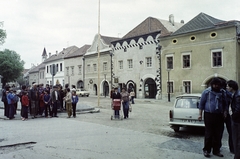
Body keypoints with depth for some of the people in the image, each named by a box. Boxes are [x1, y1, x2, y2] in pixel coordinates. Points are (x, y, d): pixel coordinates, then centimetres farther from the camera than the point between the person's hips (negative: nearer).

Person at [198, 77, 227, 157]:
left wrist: (224, 113, 12)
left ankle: (216, 150, 21)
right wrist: (200, 114, -5)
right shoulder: (206, 92, -1)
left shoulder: (221, 93, 11)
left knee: (218, 134, 9)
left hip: (219, 116, 4)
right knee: (209, 134, 0)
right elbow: (201, 103, -1)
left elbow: (224, 104, 20)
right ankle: (206, 150, 12)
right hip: (209, 115, -4)